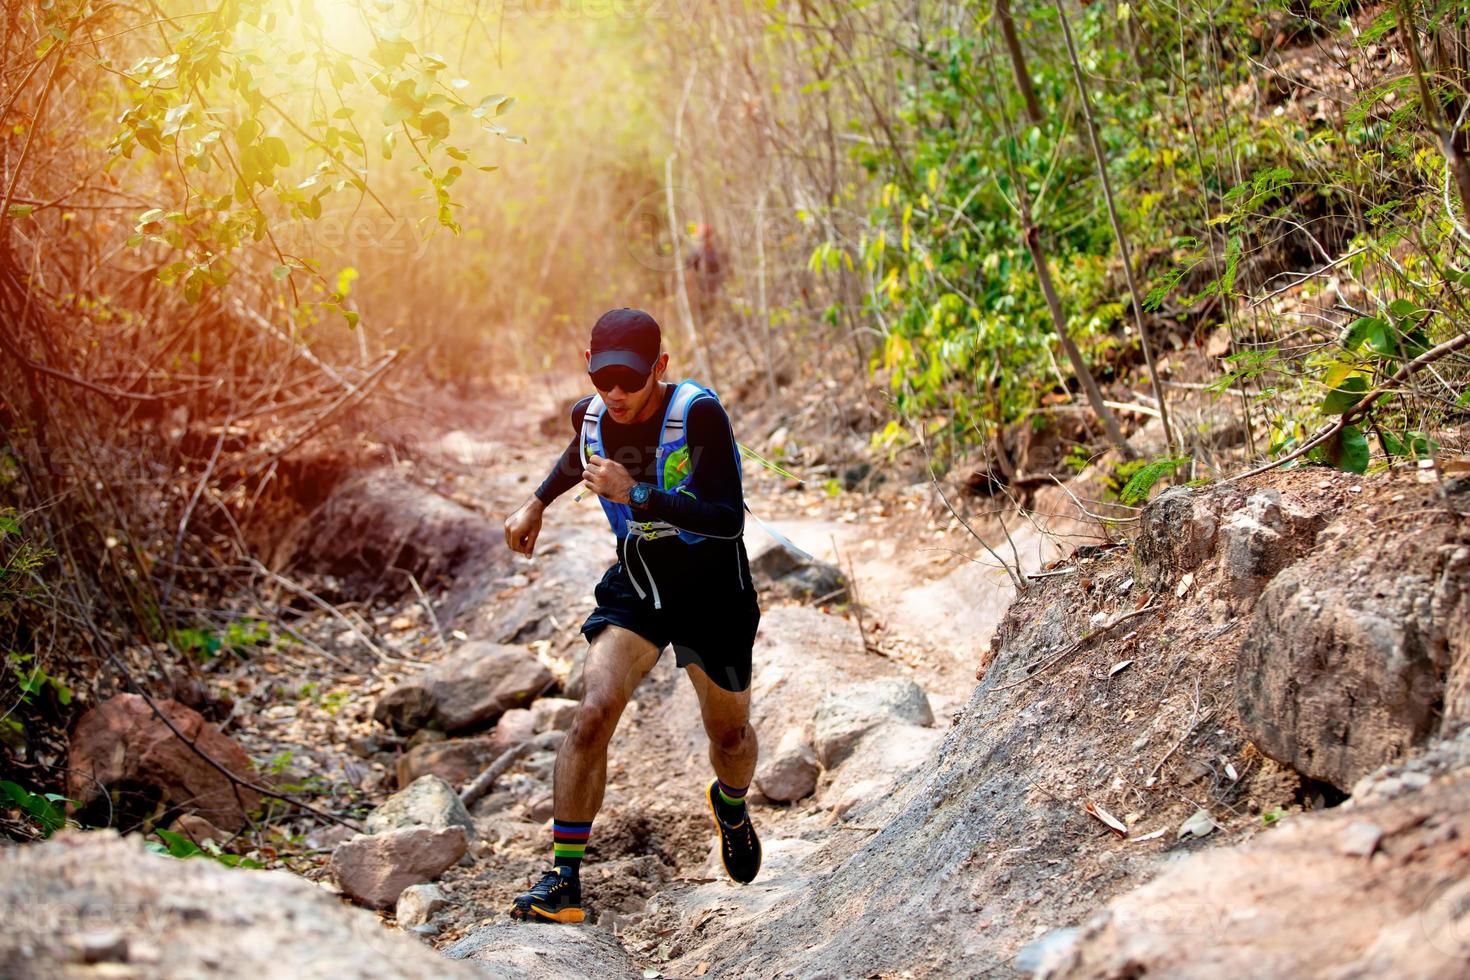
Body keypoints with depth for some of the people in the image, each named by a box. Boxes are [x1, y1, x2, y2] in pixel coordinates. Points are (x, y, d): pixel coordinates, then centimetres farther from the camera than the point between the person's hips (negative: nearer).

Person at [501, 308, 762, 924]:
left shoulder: (698, 413, -26)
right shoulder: (591, 415, -9)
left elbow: (729, 518, -34)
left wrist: (638, 496, -40)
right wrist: (537, 504, 19)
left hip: (713, 589, -3)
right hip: (634, 584, 3)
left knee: (729, 734, 13)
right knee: (594, 711, -18)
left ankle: (731, 803, 51)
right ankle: (563, 878, -12)